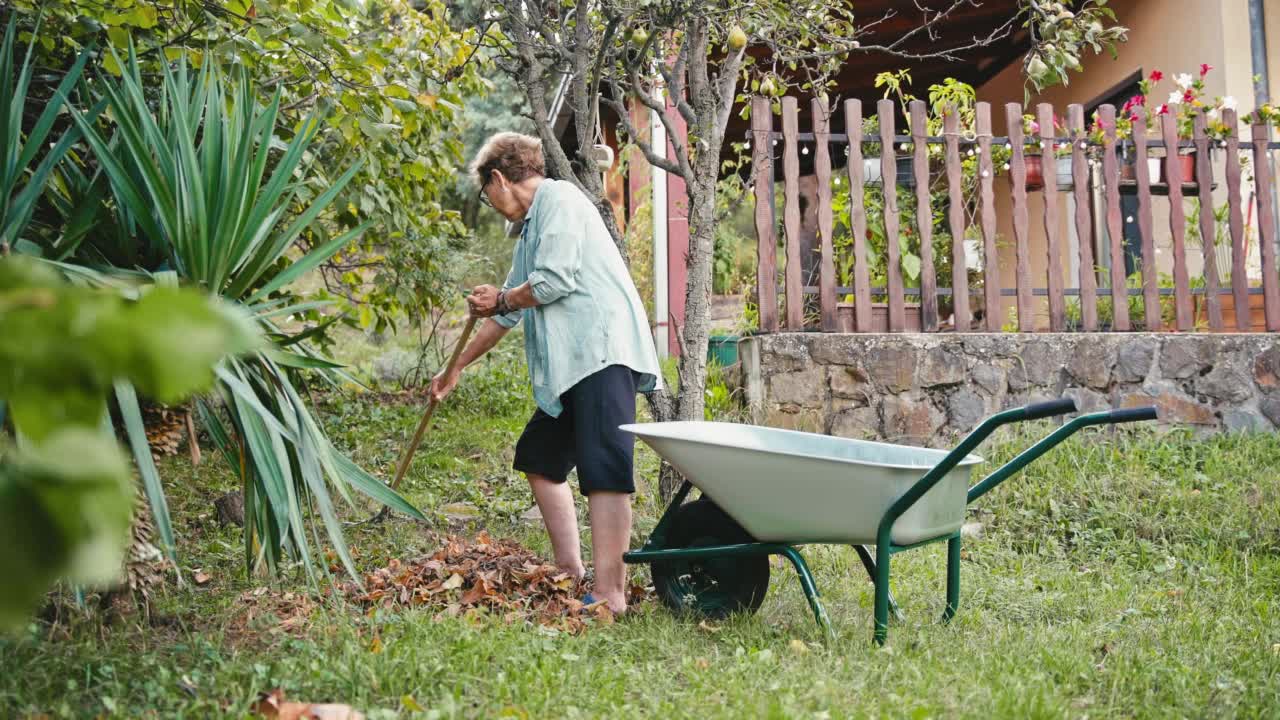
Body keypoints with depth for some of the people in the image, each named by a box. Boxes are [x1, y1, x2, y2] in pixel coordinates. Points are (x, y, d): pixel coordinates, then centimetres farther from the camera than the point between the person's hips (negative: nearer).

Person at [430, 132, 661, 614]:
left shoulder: (559, 198, -3)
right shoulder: (531, 227, 27)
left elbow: (554, 280, -15)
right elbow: (510, 310, 34)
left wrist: (501, 300, 5)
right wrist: (457, 368, 40)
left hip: (604, 351, -11)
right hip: (570, 363, 11)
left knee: (603, 470, -16)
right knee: (539, 457, 14)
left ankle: (610, 593, -20)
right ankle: (570, 572, 18)